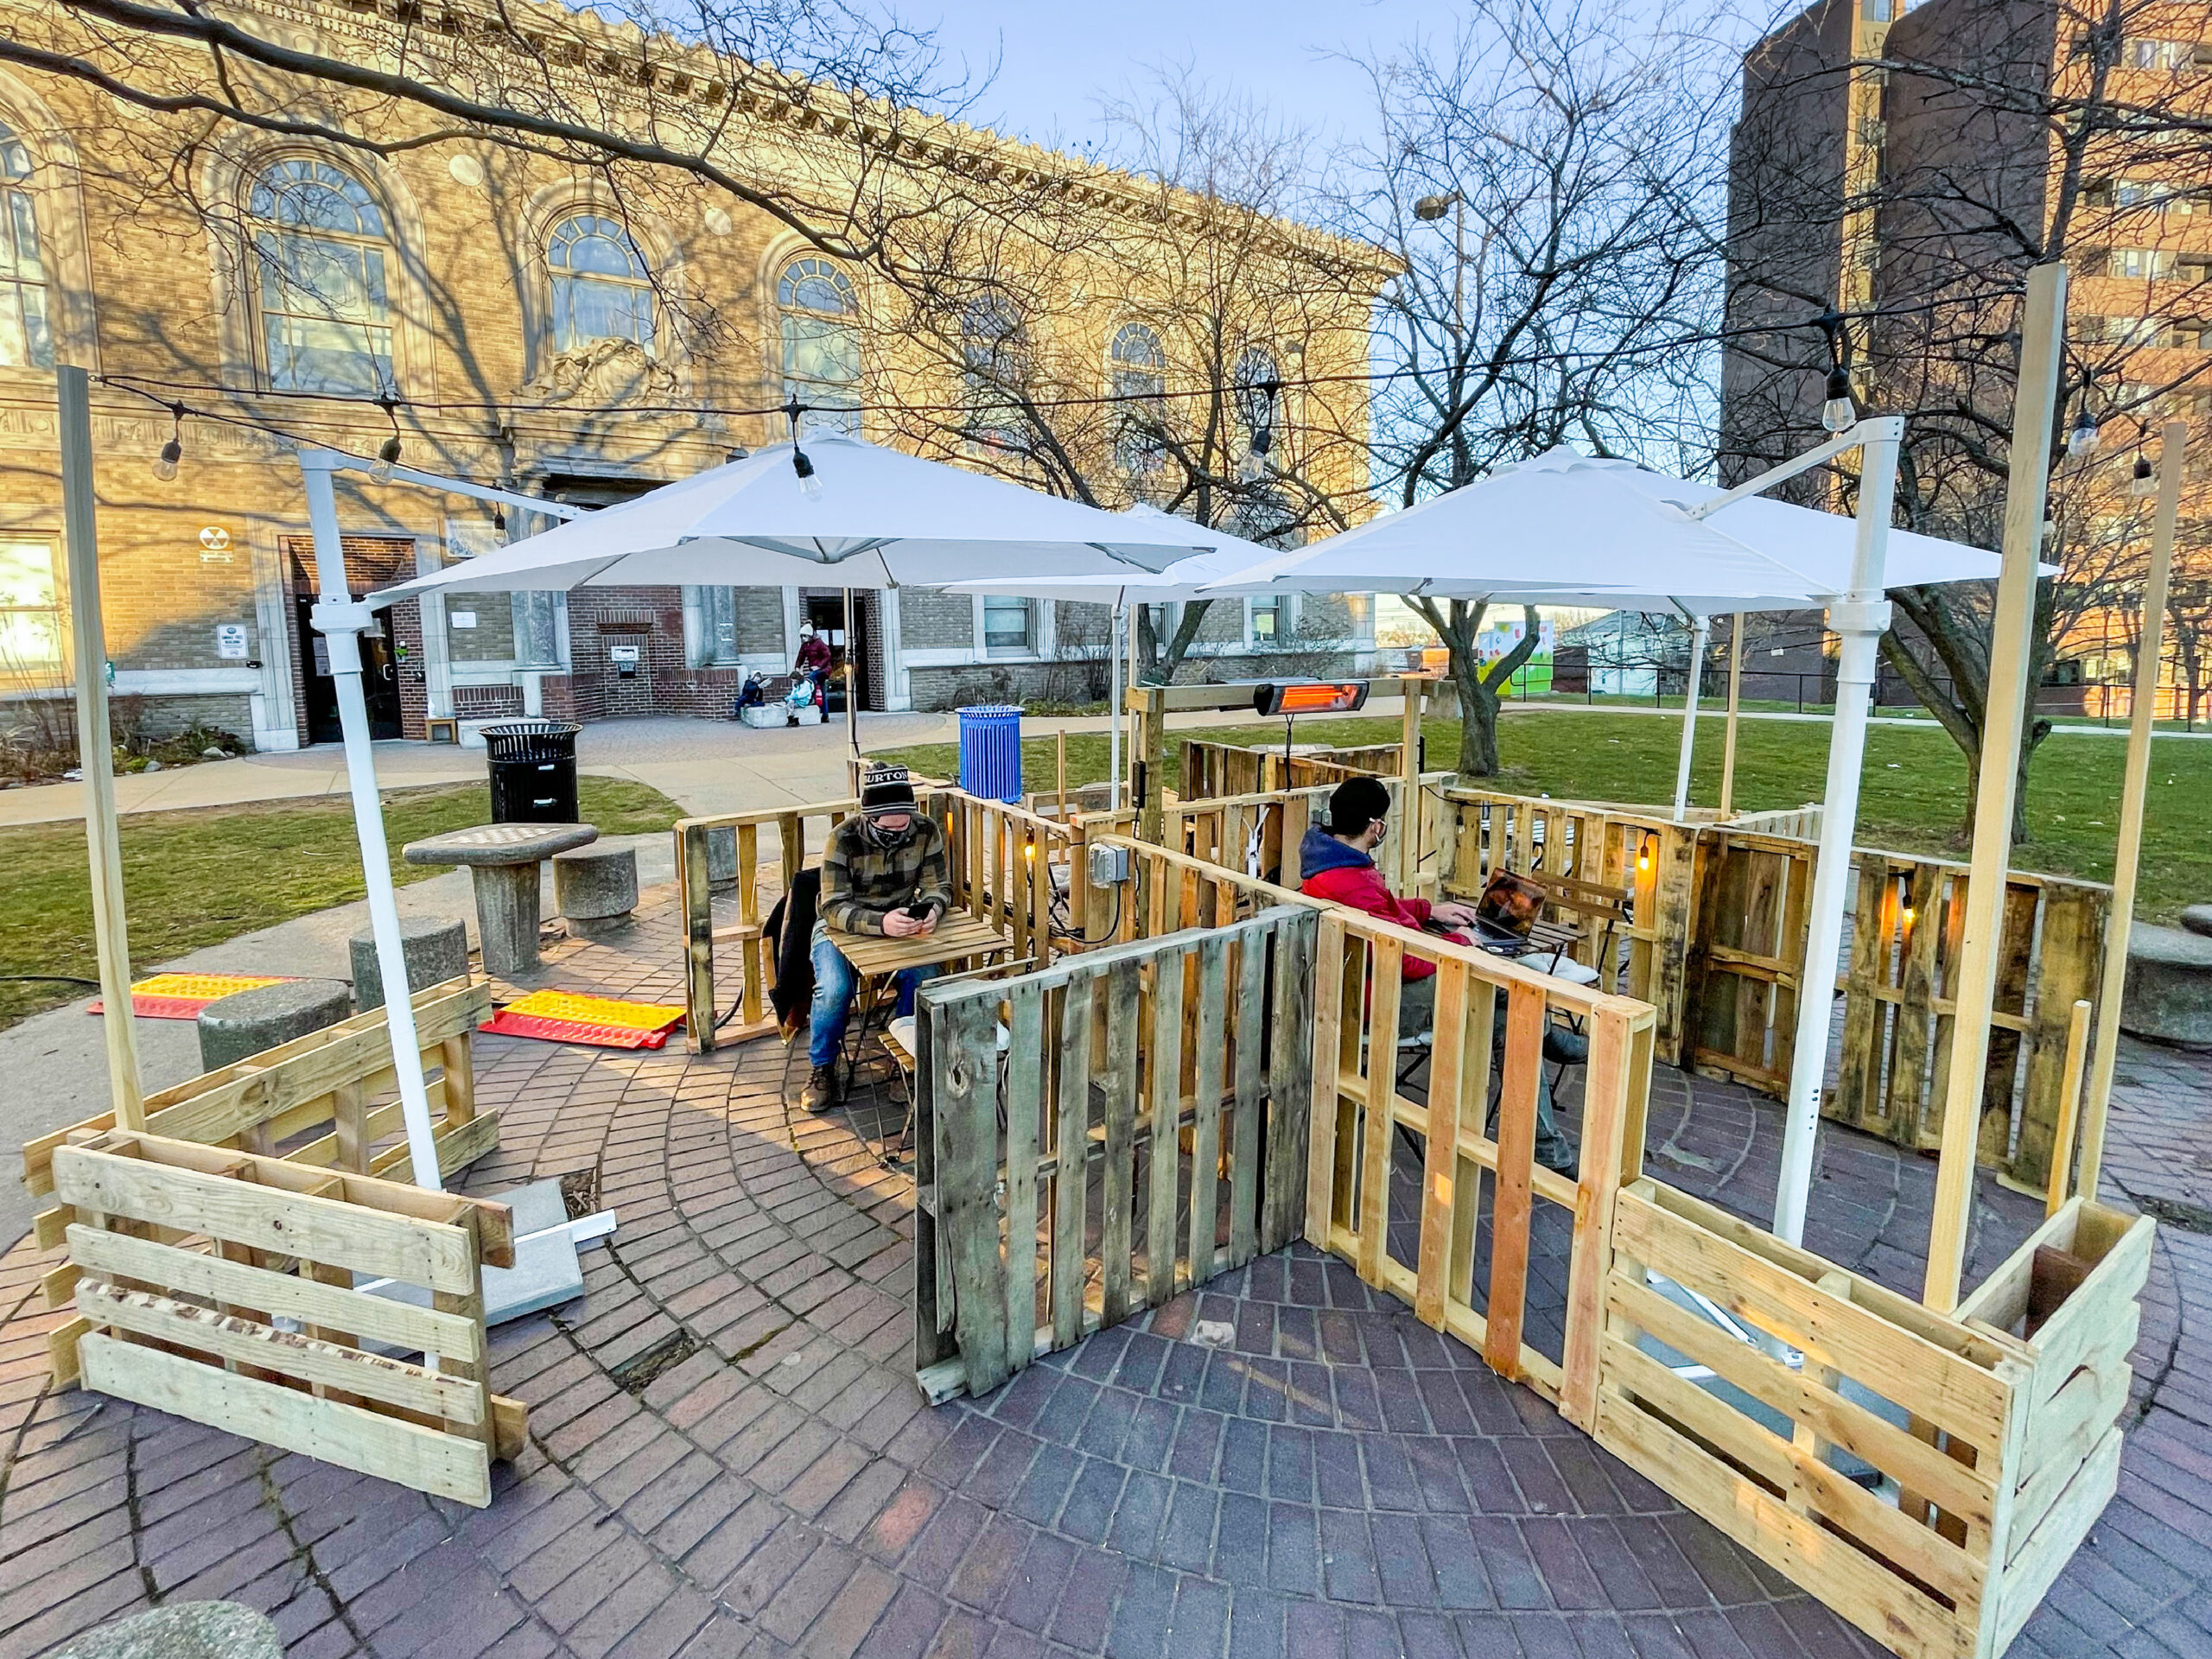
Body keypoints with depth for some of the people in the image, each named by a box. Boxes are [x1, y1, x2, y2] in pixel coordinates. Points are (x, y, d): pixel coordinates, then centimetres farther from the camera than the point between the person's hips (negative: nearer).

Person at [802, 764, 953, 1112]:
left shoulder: (926, 831, -16)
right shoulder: (843, 839, -25)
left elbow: (938, 886, -9)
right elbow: (834, 907, -30)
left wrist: (930, 911, -34)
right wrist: (881, 923, -48)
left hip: (901, 922, 2)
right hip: (841, 925, -2)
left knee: (924, 976, -25)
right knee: (834, 989, -28)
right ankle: (822, 1068, -1)